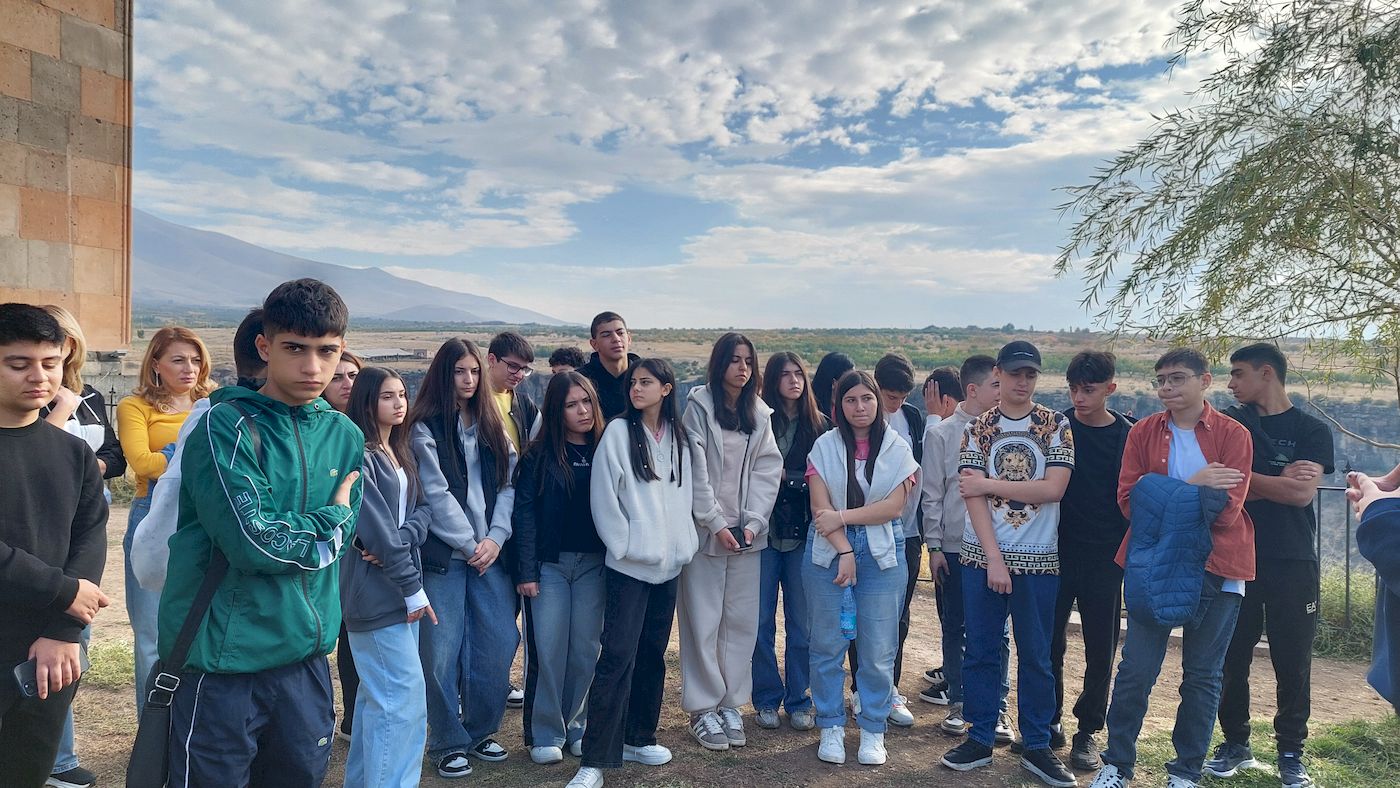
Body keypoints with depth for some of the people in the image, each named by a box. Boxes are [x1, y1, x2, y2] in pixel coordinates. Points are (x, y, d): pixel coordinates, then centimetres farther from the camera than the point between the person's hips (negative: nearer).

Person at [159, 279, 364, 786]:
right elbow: (255, 543, -20)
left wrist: (288, 538, -4)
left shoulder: (345, 435, 6)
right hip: (221, 659, -5)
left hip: (305, 657, 5)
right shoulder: (226, 426, -12)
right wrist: (331, 522, -6)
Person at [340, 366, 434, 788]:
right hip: (376, 592, -9)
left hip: (397, 589, 9)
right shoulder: (358, 456, -14)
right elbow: (375, 528, -18)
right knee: (405, 700, -7)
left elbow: (422, 508, 6)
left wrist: (402, 538, -16)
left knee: (378, 695, 16)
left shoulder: (400, 452, 13)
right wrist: (414, 588, -16)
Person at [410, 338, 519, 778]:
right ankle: (448, 743, 15)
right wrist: (469, 545, -10)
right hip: (443, 553, -4)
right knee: (442, 652, -1)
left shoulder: (491, 425, 14)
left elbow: (508, 485, 7)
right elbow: (436, 494, -8)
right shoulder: (426, 428, 0)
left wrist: (495, 539, -5)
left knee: (498, 644, 3)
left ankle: (480, 732, 21)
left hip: (490, 551, 4)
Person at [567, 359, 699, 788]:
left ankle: (639, 737, 29)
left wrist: (684, 541, 7)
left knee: (653, 652, 14)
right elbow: (604, 496, -10)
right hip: (629, 563, -5)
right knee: (618, 656, -9)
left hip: (669, 563, 6)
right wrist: (625, 545, -11)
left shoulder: (677, 436, 9)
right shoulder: (618, 432, -6)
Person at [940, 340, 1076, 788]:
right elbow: (972, 497, -5)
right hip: (983, 555, 1)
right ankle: (980, 739, 20)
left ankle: (1036, 746, 20)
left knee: (1035, 656, 8)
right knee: (981, 651, 7)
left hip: (1037, 558, 0)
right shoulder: (978, 428, 2)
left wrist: (988, 484, -11)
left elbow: (1053, 488, -12)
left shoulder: (1056, 425, 1)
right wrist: (993, 559, -13)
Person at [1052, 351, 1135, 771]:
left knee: (1101, 651, 7)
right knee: (1049, 644, 6)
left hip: (1104, 561, 0)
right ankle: (1049, 722, 23)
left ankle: (1088, 731, 21)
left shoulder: (1128, 436, 0)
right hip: (1056, 554, 0)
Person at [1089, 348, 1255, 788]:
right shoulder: (1143, 432, 3)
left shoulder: (1233, 435, -2)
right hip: (1152, 566, 1)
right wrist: (1192, 487, -16)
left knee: (1202, 677, 9)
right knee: (1136, 670, 3)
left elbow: (1227, 510, -12)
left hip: (1215, 570, -1)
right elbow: (1129, 500, -7)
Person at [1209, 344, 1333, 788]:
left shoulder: (1312, 430, 3)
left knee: (1293, 660, 3)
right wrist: (1279, 480, -9)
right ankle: (1236, 744, 19)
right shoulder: (1228, 424, 8)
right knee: (1231, 657, 5)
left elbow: (1303, 493, -12)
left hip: (1292, 563, -1)